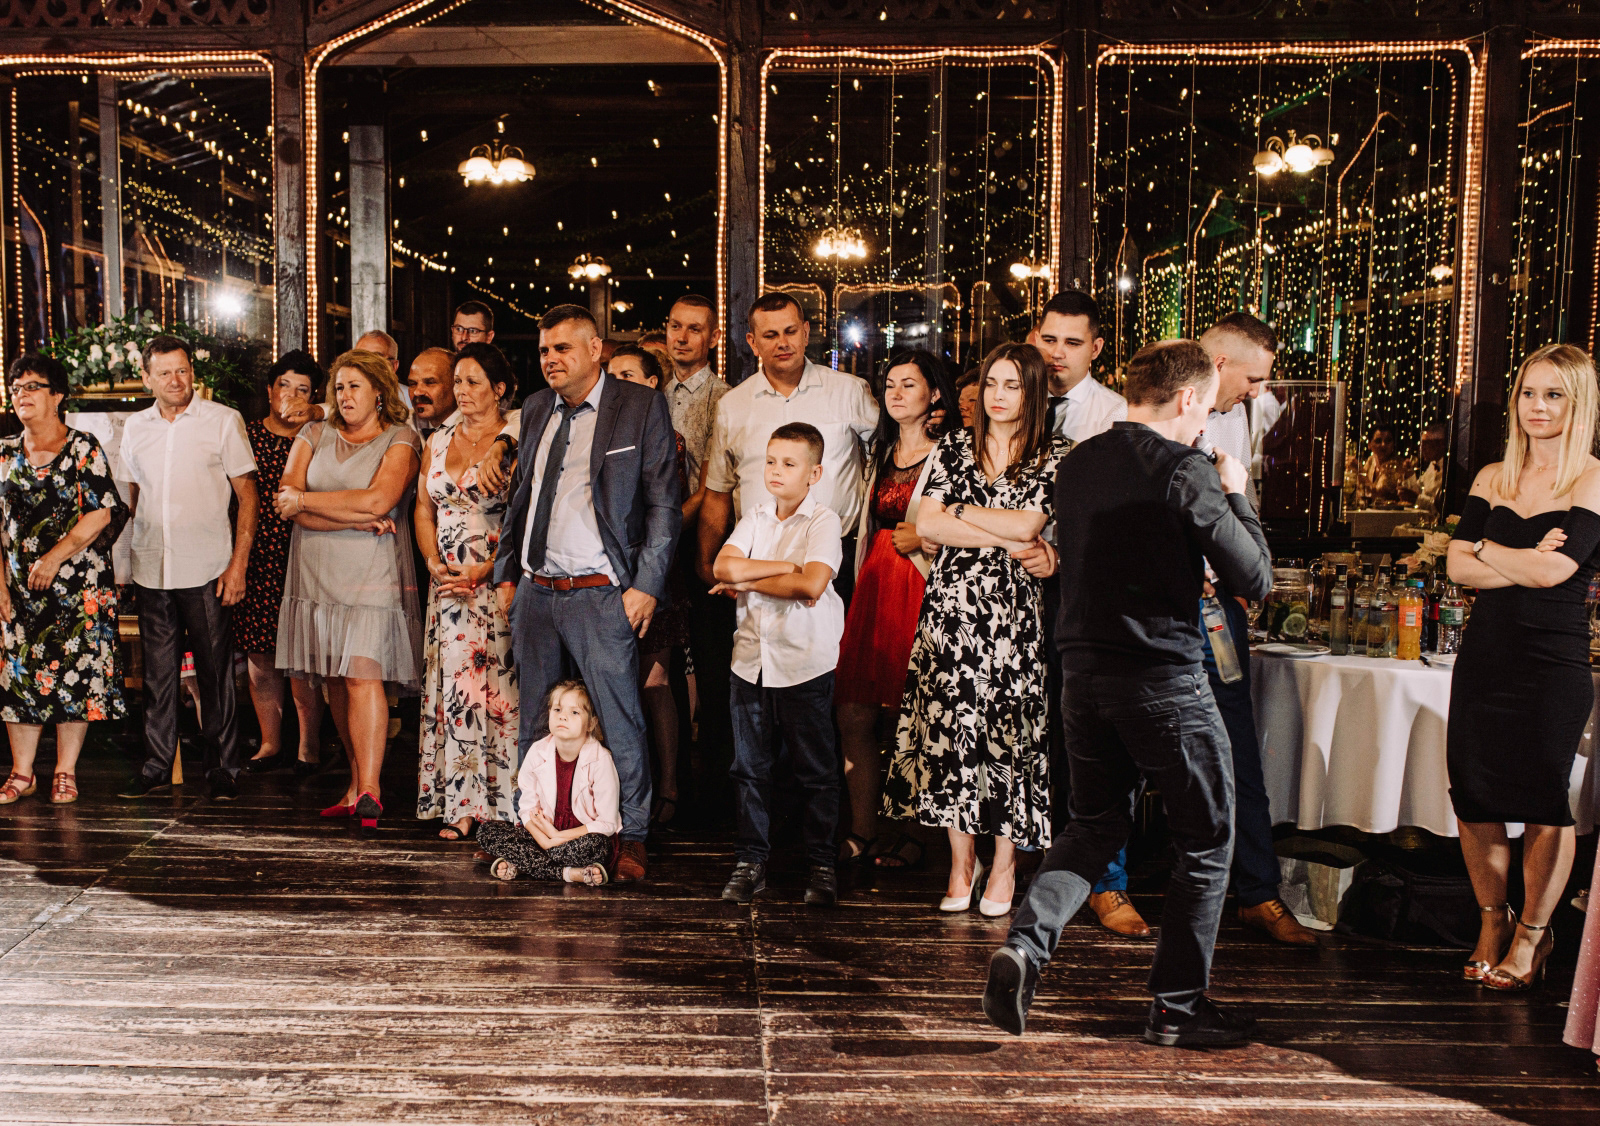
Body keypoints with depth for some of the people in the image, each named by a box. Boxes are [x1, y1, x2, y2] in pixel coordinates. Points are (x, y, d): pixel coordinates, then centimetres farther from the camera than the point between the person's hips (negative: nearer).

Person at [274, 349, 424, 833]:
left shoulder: (400, 440, 2)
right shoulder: (314, 436, 13)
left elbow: (378, 500, -14)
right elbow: (289, 505, 1)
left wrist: (305, 500, -5)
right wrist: (357, 520, -10)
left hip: (371, 574, -4)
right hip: (316, 571, 5)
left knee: (362, 673, -13)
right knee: (333, 679, 5)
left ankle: (369, 789, -13)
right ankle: (358, 780, 12)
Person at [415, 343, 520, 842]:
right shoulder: (438, 441, 14)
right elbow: (423, 509, 17)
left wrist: (483, 571, -15)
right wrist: (434, 564, 1)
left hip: (498, 582, -5)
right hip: (447, 584, 5)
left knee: (496, 687, -5)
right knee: (452, 686, 3)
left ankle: (501, 803, 2)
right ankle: (462, 804, 9)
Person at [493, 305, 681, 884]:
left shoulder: (642, 406, -2)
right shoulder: (536, 409, 14)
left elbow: (665, 503, -5)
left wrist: (646, 585, -11)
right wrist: (506, 574, 15)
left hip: (601, 594, -5)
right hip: (534, 592, 6)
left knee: (621, 721, 0)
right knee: (533, 723, 13)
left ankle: (632, 836, 14)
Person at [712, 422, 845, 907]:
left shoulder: (823, 521, -5)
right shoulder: (755, 518, 10)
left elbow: (812, 585, -20)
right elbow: (724, 566, -6)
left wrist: (748, 580, -9)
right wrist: (788, 566, -13)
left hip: (805, 662, -4)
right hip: (751, 657, 5)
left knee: (815, 771, 4)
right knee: (750, 768, 9)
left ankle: (821, 866, 15)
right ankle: (751, 861, 20)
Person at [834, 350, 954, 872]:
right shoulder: (881, 452, 19)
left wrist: (925, 538, -18)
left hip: (920, 590, -7)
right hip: (873, 587, 7)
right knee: (854, 716, 3)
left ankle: (912, 834, 10)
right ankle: (862, 833, 14)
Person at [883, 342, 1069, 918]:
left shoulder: (1055, 454, 4)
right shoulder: (954, 447, 11)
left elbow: (1027, 525, -9)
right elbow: (927, 524, -2)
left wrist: (960, 511, 0)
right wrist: (1008, 541, -8)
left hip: (1015, 610, -2)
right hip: (953, 604, 2)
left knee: (1010, 726, 0)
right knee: (950, 722, 0)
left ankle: (1005, 862, 12)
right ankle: (962, 858, 13)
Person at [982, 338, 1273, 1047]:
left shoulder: (1076, 465, 8)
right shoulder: (1185, 470, -13)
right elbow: (1254, 579, -10)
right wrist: (1234, 496, 5)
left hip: (1082, 668, 6)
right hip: (1164, 677, -6)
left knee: (1096, 823, 20)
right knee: (1205, 838, 11)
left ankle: (1024, 945, 0)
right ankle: (1177, 1004, 18)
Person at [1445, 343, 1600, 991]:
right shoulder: (1493, 479, 11)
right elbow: (1457, 567, 2)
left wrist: (1486, 548, -1)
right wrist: (1526, 561, -12)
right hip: (1485, 653, 5)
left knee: (1542, 802, 1)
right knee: (1474, 795, 6)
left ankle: (1532, 933, 20)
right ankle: (1492, 923, 26)